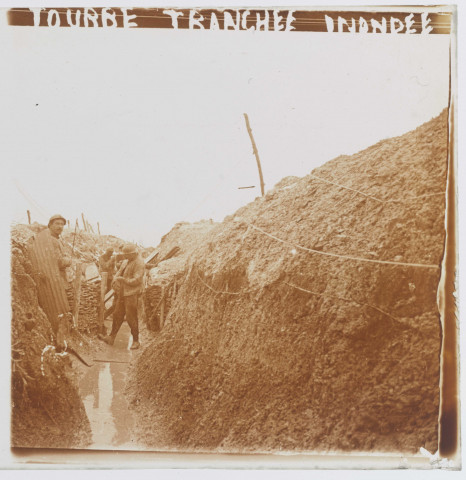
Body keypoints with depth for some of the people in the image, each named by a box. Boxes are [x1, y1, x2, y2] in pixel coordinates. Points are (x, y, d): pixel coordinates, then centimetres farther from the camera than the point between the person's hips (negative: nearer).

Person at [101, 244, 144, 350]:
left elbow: (136, 280, -20)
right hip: (122, 293, 8)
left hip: (132, 294, -8)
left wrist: (122, 279, -15)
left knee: (131, 318, -3)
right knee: (117, 314, 10)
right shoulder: (126, 261, 13)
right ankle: (112, 337, 18)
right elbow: (119, 272, 15)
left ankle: (136, 341, 9)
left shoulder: (139, 263, -14)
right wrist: (115, 281, -5)